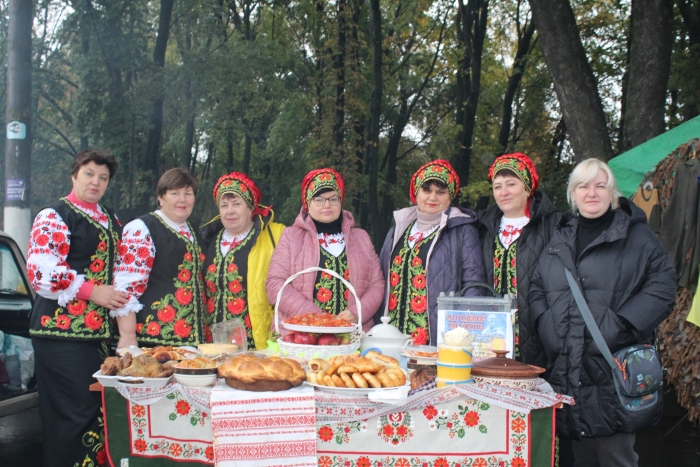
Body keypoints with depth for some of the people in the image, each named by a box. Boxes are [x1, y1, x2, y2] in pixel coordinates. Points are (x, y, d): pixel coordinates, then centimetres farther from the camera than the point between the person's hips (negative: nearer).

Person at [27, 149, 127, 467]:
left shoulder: (110, 221, 17)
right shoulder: (54, 216, -5)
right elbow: (41, 271, -17)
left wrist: (121, 301, 9)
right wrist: (91, 291, -18)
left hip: (100, 330, 7)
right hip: (62, 330, -7)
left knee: (98, 408, 10)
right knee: (72, 413, -6)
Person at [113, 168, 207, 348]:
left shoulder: (193, 233, 17)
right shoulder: (142, 229, -7)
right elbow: (125, 286, -15)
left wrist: (206, 333, 18)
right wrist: (128, 337, -20)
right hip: (152, 336, -7)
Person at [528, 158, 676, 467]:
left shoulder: (635, 235, 2)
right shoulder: (561, 236, 16)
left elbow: (662, 285, -6)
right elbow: (537, 287, 19)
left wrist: (622, 325, -14)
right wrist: (544, 323, 2)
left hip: (613, 370, -4)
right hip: (564, 370, 4)